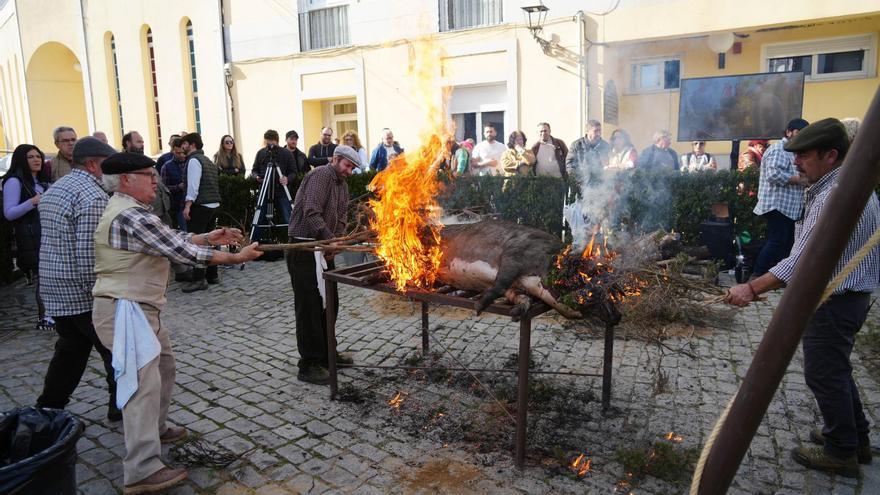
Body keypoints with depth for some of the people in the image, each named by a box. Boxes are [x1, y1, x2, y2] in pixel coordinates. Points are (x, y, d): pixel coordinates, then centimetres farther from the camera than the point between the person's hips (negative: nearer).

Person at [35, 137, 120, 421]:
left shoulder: (54, 189, 12)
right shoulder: (92, 196, -19)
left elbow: (57, 240, 17)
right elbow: (89, 253, -24)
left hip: (54, 291, 9)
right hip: (83, 293, -9)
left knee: (70, 351, 21)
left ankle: (48, 409, 29)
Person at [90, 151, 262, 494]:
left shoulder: (128, 210, 13)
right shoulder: (132, 216, -22)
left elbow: (171, 239, 17)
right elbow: (181, 252, -22)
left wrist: (207, 237, 10)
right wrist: (235, 257, -15)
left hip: (142, 308, 11)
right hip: (126, 310, -11)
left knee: (164, 365, 22)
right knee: (145, 383, -12)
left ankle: (156, 428, 39)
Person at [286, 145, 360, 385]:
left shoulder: (342, 184, 17)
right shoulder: (321, 175, -13)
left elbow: (341, 217, 10)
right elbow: (311, 212, -26)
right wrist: (330, 238, -33)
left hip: (323, 249, 10)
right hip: (304, 249, -10)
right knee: (309, 306, -6)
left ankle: (326, 353, 30)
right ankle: (309, 365, 2)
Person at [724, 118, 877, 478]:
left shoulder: (832, 197, -25)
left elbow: (803, 260, -32)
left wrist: (752, 289, -32)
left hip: (832, 302, -10)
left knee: (824, 373, 4)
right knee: (835, 369, 23)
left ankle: (841, 452, 20)